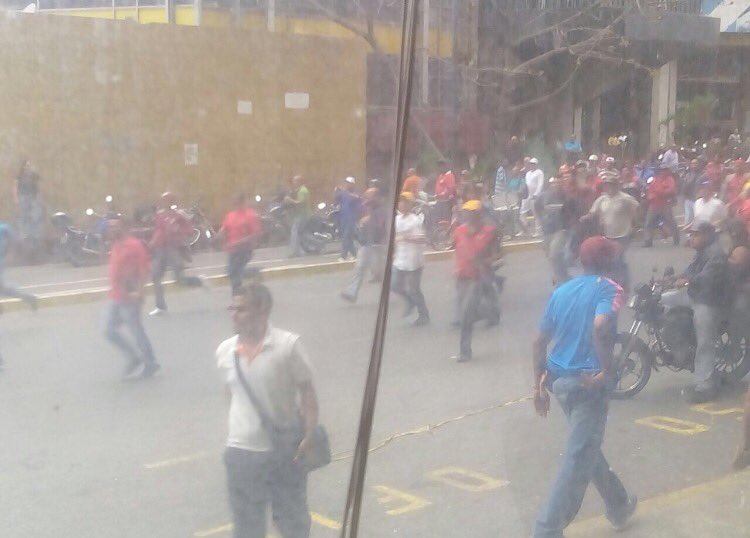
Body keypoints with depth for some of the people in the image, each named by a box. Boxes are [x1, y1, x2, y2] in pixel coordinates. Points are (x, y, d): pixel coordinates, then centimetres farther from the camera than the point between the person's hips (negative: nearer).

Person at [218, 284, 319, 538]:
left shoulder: (288, 345, -14)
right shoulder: (224, 351, -3)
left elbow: (306, 390, -9)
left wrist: (309, 434, -15)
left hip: (285, 449, -3)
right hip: (242, 452, 3)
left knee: (292, 517, 14)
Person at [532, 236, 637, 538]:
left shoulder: (561, 291, 10)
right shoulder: (608, 289, -8)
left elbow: (540, 342, 9)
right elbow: (600, 326, -29)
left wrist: (539, 385, 16)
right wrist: (607, 369, -19)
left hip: (559, 379, 7)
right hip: (589, 383, -7)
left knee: (586, 448, 23)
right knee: (578, 460, -2)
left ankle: (619, 507, 42)